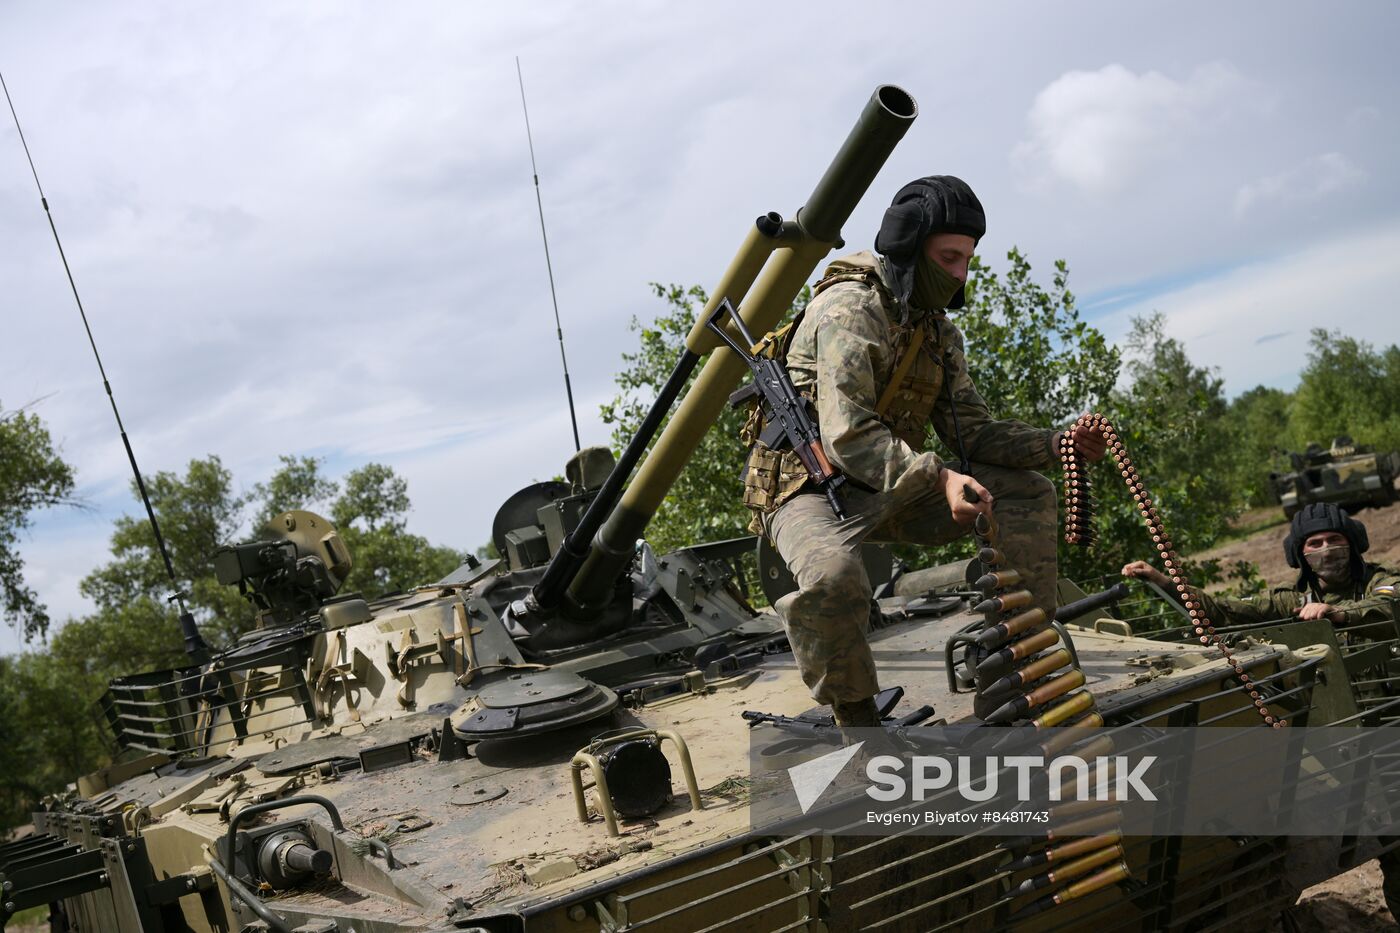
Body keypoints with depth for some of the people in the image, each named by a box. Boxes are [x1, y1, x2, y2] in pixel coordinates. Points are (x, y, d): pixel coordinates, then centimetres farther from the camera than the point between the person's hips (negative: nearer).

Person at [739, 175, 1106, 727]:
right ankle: (856, 719, -16)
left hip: (888, 492, 8)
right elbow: (847, 434, -29)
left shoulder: (937, 330, 10)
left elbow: (971, 429, 5)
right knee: (834, 577, -41)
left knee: (1027, 493, -1)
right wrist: (939, 478, -38)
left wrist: (1055, 444, -10)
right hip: (808, 486, -8)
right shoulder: (851, 308, -18)